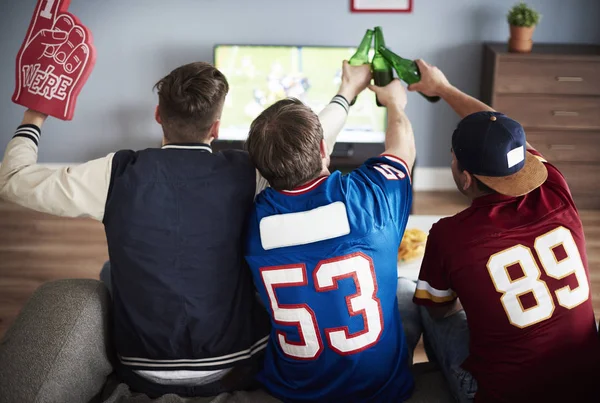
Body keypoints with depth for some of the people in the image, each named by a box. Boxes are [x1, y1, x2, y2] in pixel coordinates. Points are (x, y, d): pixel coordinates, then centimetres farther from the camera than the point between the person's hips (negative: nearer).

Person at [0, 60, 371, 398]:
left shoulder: (118, 174, -17)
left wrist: (33, 120, 16)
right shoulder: (248, 175, -15)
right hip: (237, 370, 0)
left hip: (146, 376, 1)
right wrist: (348, 92, 22)